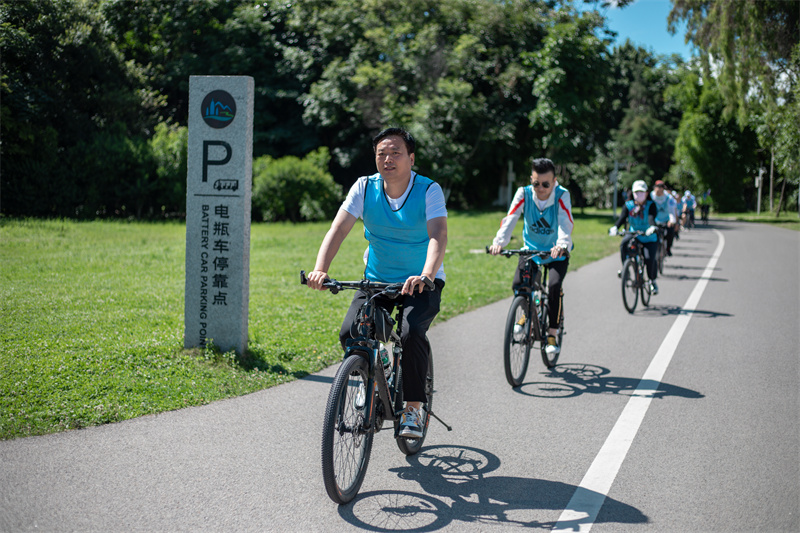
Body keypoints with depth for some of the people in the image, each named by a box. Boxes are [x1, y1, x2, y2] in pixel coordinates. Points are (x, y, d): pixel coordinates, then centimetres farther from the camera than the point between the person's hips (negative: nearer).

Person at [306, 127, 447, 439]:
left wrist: (426, 276, -50)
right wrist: (320, 269, -35)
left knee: (411, 333, -29)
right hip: (377, 280, 3)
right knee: (350, 334, -18)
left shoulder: (429, 191, -16)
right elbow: (338, 229, -17)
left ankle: (413, 408, -9)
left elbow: (438, 236, -31)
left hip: (421, 284, -3)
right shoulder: (364, 188, -8)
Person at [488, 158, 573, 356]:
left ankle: (552, 333, -8)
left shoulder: (562, 196, -21)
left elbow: (566, 223, -35)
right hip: (531, 248, 2)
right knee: (518, 284, -17)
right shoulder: (524, 194, -16)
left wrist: (562, 245, -56)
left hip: (556, 252, -2)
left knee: (554, 286, -24)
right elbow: (510, 219, -28)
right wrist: (499, 241, -45)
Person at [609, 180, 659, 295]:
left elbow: (651, 217, -29)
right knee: (624, 243, -31)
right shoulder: (628, 205, -4)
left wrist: (652, 227, -52)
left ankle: (653, 281, 9)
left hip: (649, 238, -2)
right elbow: (622, 217, -20)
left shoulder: (651, 205, -10)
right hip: (634, 235, 2)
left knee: (650, 259, -19)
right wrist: (615, 227, -41)